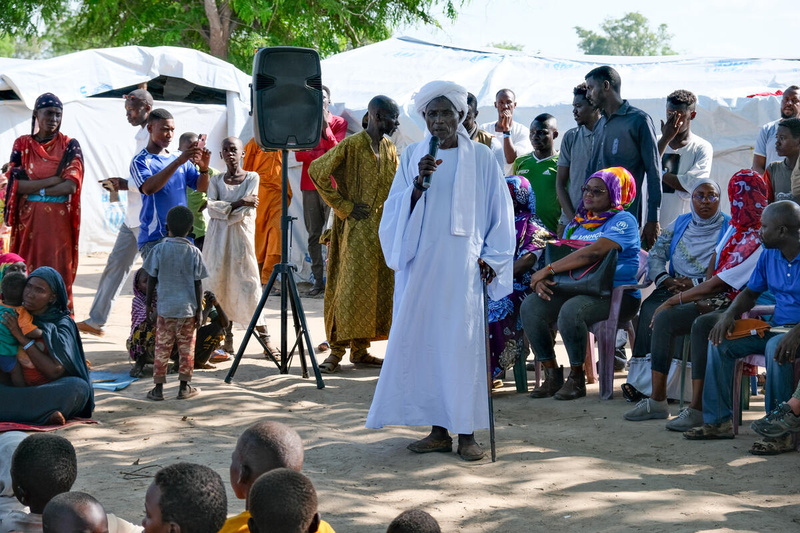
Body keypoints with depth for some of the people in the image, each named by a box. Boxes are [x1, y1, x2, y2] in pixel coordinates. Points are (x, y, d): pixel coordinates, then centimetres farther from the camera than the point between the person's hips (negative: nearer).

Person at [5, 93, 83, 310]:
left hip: (59, 221, -1)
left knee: (59, 273, -3)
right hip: (29, 220, 1)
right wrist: (53, 180, -10)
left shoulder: (70, 146, 3)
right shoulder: (22, 144, 6)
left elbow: (70, 187, -8)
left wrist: (35, 189, -9)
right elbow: (16, 184, -4)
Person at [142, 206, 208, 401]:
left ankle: (158, 387, 7)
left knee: (162, 348, 6)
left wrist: (149, 303, 11)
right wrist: (199, 310, 3)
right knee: (186, 348, 8)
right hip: (187, 308, 0)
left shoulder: (159, 249, -3)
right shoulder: (194, 253, -3)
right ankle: (184, 387, 10)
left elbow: (152, 279, 0)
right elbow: (198, 284, -3)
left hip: (165, 307, 0)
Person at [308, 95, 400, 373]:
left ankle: (360, 349, 13)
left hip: (383, 229, 7)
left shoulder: (389, 147, 12)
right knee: (350, 288, -9)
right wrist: (343, 206, -12)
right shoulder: (352, 145, -11)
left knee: (377, 289, 6)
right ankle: (337, 350, -3)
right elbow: (317, 171, -14)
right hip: (356, 229, -7)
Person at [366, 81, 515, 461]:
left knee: (462, 342, -5)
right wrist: (419, 182, -13)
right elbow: (396, 209, 4)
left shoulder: (480, 158, 3)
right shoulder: (412, 157, 9)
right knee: (421, 340, 2)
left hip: (462, 265, -3)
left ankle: (466, 432, 2)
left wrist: (491, 258, 0)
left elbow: (500, 213, 7)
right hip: (420, 263, 3)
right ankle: (439, 430, 10)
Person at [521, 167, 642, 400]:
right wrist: (540, 280, -8)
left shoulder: (623, 221, -5)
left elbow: (593, 253, -20)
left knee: (571, 310, -35)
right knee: (530, 306, -16)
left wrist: (548, 270, -18)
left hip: (617, 294, -7)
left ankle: (576, 379, -18)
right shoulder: (577, 223, 20)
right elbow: (556, 254, 17)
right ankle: (551, 375, -10)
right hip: (577, 290, 7)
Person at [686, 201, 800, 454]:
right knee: (720, 341, -6)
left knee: (777, 347, -38)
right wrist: (730, 314, -3)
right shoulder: (769, 255, 8)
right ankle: (719, 421, -3)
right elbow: (750, 292, 18)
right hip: (776, 327, 8)